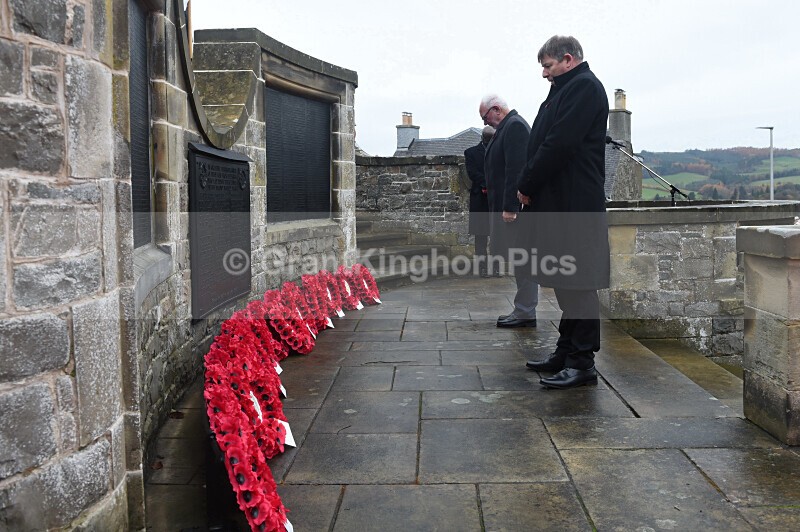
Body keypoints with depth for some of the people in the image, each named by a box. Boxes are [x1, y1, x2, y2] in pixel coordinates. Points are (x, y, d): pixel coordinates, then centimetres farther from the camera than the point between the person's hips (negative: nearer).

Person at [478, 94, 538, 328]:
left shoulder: (514, 126, -12)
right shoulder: (508, 126, 18)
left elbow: (516, 169, -21)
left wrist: (509, 207, -23)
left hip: (515, 206, -10)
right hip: (507, 205, 10)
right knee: (519, 259, 12)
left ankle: (525, 313, 1)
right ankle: (523, 310, 18)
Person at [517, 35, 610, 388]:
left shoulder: (584, 87, -9)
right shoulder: (566, 89, 22)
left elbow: (558, 144, -19)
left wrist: (526, 187, -11)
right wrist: (529, 187, 6)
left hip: (574, 204, -10)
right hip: (559, 203, 10)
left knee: (576, 281, -6)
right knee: (566, 280, 13)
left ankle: (582, 362, 0)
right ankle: (567, 351, 22)